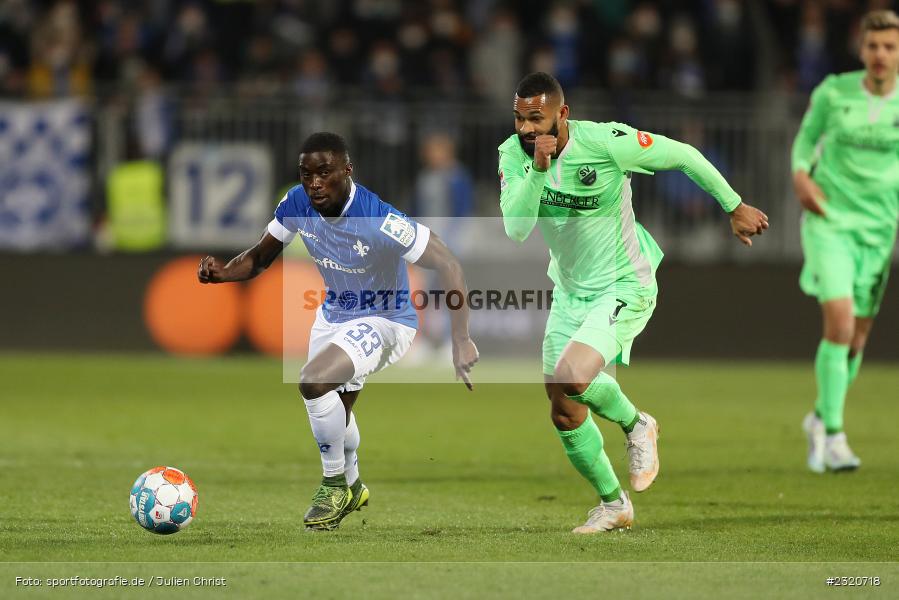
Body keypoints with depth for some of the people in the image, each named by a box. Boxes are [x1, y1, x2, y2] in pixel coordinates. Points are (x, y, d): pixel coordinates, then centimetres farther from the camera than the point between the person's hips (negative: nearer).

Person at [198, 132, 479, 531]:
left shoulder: (378, 221, -34)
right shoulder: (297, 205, -16)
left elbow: (447, 265, -29)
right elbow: (261, 257, 0)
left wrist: (461, 341, -35)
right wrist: (222, 273, -22)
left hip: (385, 320, -7)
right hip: (334, 315, 7)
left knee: (314, 382, -29)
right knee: (334, 412, 23)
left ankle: (335, 485, -6)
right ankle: (351, 487, 53)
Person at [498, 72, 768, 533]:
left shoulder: (605, 142, -23)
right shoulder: (513, 153, -10)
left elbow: (682, 155, -11)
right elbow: (516, 227, -23)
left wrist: (735, 208, -3)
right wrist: (538, 168, -34)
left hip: (624, 288, -6)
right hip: (569, 290, 6)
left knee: (571, 378, -27)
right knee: (564, 415, 9)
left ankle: (636, 425, 4)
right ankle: (613, 504, 30)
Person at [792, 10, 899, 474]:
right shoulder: (833, 93, -6)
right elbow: (807, 135, 11)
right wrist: (801, 174, -7)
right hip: (829, 221, -2)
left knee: (858, 336, 9)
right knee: (840, 323, -18)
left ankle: (821, 418, 35)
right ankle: (833, 437, -11)